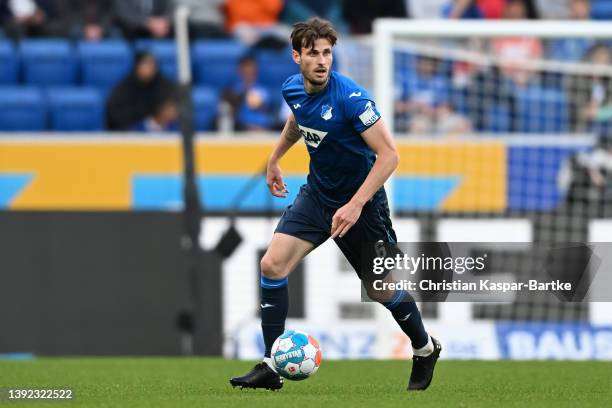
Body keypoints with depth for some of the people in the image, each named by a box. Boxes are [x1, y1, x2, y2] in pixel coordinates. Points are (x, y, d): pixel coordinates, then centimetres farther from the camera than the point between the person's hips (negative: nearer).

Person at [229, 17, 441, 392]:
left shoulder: (351, 98, -27)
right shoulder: (294, 89, -6)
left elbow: (389, 155, -27)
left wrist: (356, 205, -32)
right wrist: (275, 158, 29)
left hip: (360, 202, -5)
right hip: (317, 193, 6)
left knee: (381, 290, 6)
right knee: (273, 265, -11)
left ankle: (425, 349, 36)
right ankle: (270, 368, -5)